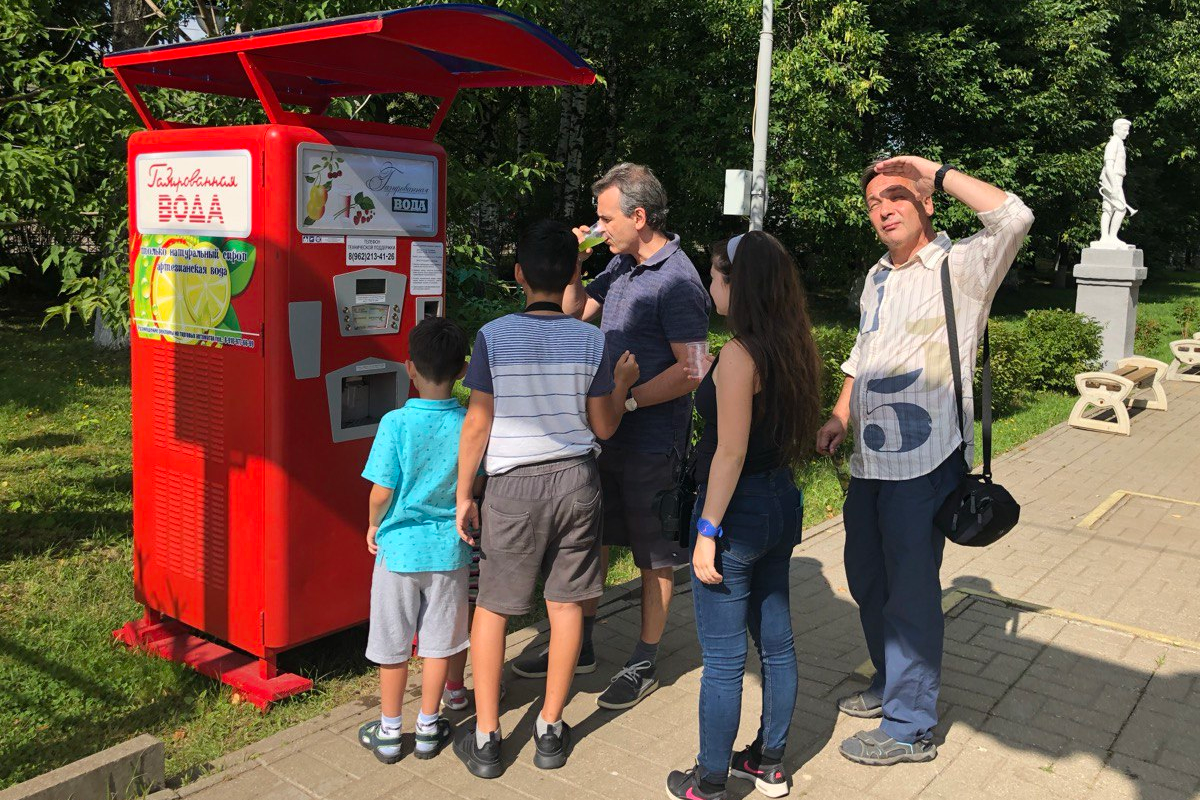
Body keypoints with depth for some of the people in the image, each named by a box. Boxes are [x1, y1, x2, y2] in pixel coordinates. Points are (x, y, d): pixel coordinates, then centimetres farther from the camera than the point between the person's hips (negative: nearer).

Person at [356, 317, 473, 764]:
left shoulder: (396, 423, -17)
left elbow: (381, 492, -15)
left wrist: (374, 527, 4)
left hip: (399, 546, -2)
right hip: (449, 547, 2)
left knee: (393, 644, 13)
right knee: (438, 641, 15)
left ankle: (388, 732, 25)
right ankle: (428, 727, 27)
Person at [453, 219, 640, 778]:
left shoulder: (493, 336, -8)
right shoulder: (590, 340, -3)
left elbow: (477, 424, -7)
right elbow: (603, 427, 2)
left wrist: (464, 495, 2)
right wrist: (622, 383, 20)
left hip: (514, 485, -2)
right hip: (576, 481, 2)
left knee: (491, 606, 10)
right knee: (566, 604, 12)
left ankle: (485, 739, 16)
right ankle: (551, 730, 23)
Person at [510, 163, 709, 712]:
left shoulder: (677, 280, -18)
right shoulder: (620, 265, 8)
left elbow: (691, 370, -23)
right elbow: (575, 312, 20)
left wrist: (627, 400, -23)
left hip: (652, 444, -8)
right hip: (606, 434, 9)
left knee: (655, 555, 8)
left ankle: (644, 663, 23)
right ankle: (579, 645, 34)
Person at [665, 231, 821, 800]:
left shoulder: (740, 353, -20)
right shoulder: (792, 347, 5)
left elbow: (730, 453, -21)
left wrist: (707, 532, -16)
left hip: (739, 509, -9)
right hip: (782, 503, 9)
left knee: (723, 657, 4)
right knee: (775, 641, 18)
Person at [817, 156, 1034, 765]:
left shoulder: (962, 267, -8)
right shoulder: (878, 277, 15)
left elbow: (1013, 217, -28)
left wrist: (937, 172, -17)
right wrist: (839, 418, 16)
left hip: (925, 460, -8)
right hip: (870, 458, 8)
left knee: (910, 590, 0)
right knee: (867, 579, 19)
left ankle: (910, 727, 14)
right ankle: (890, 682, 40)